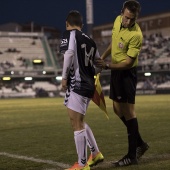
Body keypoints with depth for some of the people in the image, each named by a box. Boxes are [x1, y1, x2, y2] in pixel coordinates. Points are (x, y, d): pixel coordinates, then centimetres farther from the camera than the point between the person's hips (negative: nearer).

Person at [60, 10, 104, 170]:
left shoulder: (69, 33, -5)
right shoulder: (90, 41, 15)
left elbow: (69, 53, -24)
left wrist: (64, 77, -16)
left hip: (77, 85, -8)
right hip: (88, 85, 8)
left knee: (77, 125, -2)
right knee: (79, 122, 23)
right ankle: (95, 153, 31)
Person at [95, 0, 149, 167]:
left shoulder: (136, 35, -24)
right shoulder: (117, 20, 0)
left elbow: (128, 62, -22)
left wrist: (107, 65, -25)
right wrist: (103, 56, 14)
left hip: (127, 72, -8)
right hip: (115, 70, 9)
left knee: (128, 110, -7)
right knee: (118, 109, 13)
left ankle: (132, 155, -1)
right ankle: (140, 143, 25)